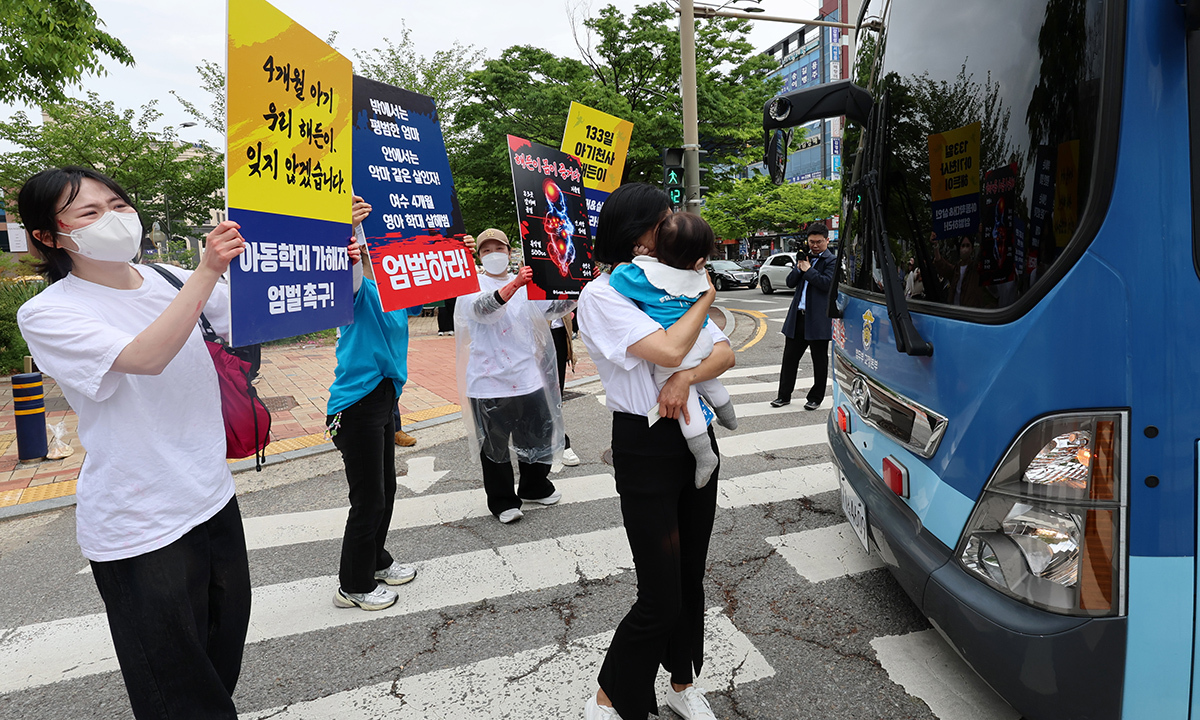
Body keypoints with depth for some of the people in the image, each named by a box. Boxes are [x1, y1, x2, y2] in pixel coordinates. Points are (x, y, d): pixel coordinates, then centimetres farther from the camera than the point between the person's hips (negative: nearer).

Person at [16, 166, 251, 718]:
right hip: (139, 527, -5)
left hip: (213, 499, 5)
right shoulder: (47, 314, -12)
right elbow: (145, 357, -29)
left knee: (223, 649, 21)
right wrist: (207, 272, -34)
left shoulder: (169, 281, 3)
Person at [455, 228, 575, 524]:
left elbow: (553, 307, 10)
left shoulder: (526, 283, 12)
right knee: (495, 445, 5)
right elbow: (482, 308, -26)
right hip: (490, 381, -5)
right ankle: (502, 501, 21)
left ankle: (535, 487, 37)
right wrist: (514, 285, -43)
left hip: (528, 377, 5)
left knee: (538, 435, 16)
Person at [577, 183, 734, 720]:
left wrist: (687, 377, -18)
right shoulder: (603, 295, -10)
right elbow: (669, 349, -24)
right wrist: (705, 297, -8)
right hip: (646, 449, -7)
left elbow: (726, 353, 2)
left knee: (691, 578, 17)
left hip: (697, 439, 7)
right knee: (660, 598, -2)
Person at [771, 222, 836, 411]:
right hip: (798, 316, 6)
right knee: (790, 356, 10)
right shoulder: (805, 257, 14)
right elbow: (790, 282, 10)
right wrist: (799, 267, -6)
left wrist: (808, 269, -12)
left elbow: (826, 283, -20)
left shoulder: (832, 260, -4)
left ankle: (816, 398, 18)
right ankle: (784, 395, 19)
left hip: (818, 319, -6)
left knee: (819, 361, 7)